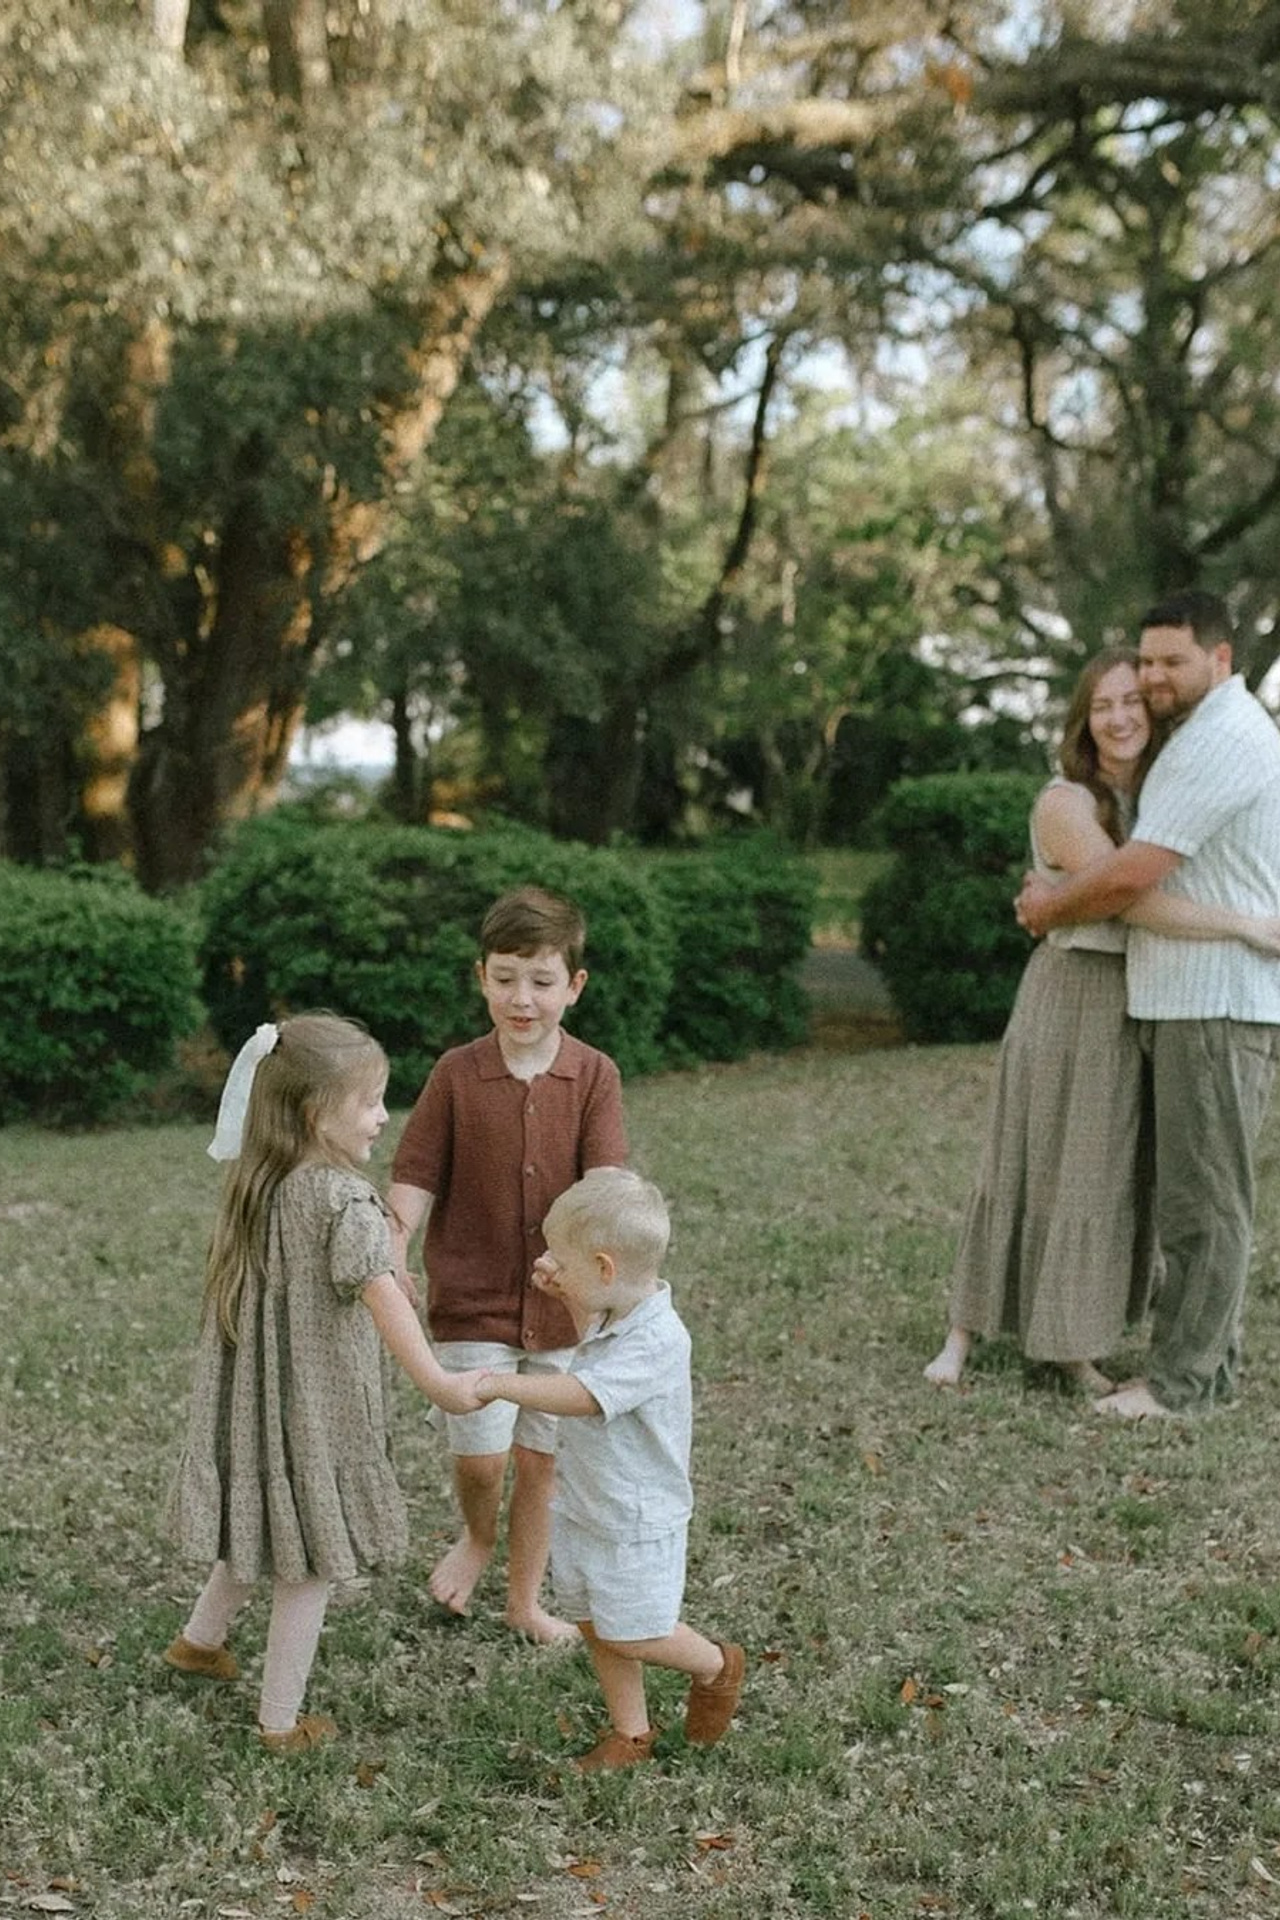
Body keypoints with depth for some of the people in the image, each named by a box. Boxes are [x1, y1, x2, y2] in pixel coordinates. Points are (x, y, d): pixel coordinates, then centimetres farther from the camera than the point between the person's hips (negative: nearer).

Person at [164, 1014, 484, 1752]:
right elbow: (382, 1295, -33)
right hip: (313, 1409, -8)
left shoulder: (257, 1184, 2)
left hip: (250, 1400, 8)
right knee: (310, 1565, 7)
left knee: (267, 1528, 29)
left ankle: (201, 1638, 47)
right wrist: (438, 1382, -40)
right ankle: (281, 1723, 18)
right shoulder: (343, 1200, -22)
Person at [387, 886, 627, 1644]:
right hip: (473, 1301, -1)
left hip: (559, 1305, 1)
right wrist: (393, 1251, -21)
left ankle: (526, 1599, 34)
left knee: (541, 1460, 12)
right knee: (481, 1456, -6)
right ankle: (478, 1537, 30)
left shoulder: (594, 1076, -6)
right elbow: (416, 1176, -4)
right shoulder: (456, 1074, -6)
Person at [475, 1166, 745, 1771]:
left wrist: (499, 1384, -41)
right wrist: (568, 1298, 11)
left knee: (633, 1635, 5)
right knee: (594, 1627, 17)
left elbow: (583, 1396, -39)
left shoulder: (657, 1341, -29)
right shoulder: (611, 1315, 0)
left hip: (636, 1522, -9)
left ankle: (717, 1666, 32)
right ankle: (630, 1734, 33)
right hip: (581, 1509, 9)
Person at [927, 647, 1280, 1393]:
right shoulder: (1066, 805, -13)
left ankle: (1076, 1346, 19)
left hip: (1140, 1006, 6)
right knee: (1037, 1166, 0)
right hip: (1073, 1001, -6)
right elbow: (1133, 897, -25)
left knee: (1114, 1173, 9)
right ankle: (962, 1334, 13)